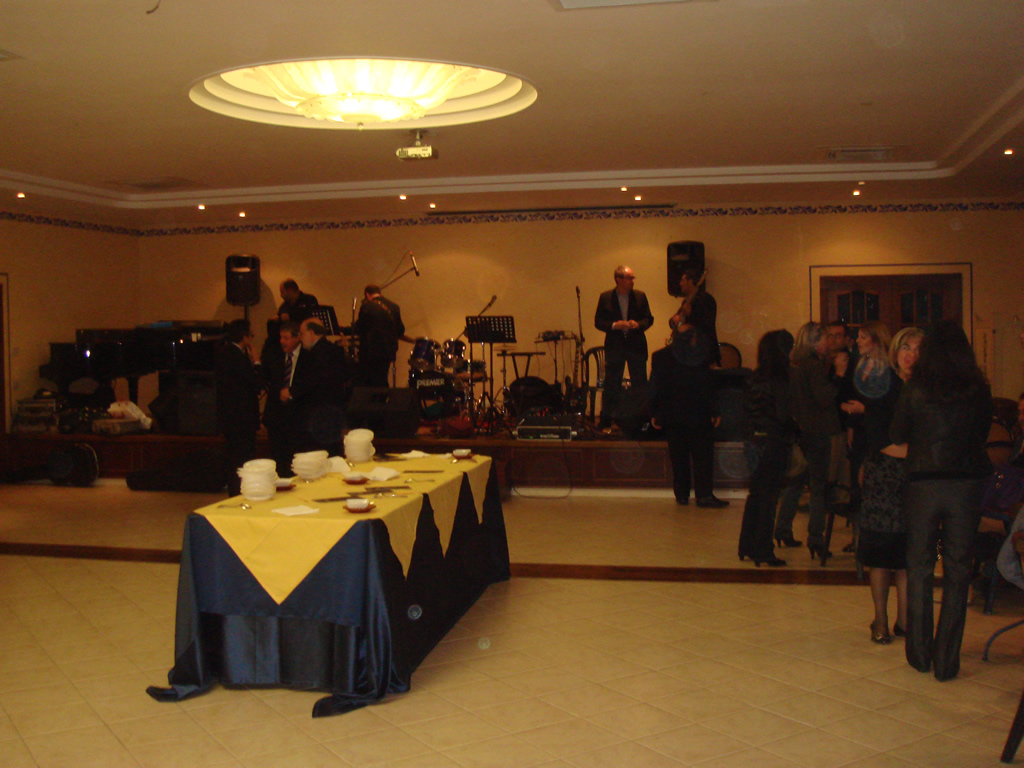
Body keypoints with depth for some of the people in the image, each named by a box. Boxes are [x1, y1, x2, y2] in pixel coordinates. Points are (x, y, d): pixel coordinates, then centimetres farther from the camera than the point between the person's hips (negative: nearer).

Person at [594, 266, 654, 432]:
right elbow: (598, 322, 1)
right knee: (611, 385, 2)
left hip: (637, 345, 1)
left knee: (640, 384, 4)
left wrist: (638, 324, -13)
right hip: (614, 346, -1)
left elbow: (649, 318, 7)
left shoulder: (640, 296, 4)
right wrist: (614, 325, -15)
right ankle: (605, 422, 9)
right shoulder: (605, 297, 1)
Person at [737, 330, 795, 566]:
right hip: (776, 443, -7)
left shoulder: (754, 379, 5)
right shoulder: (780, 382, -16)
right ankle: (763, 551, 5)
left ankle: (747, 547, 22)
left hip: (757, 440, 7)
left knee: (755, 495, 15)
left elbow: (746, 409, 9)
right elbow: (785, 415, -18)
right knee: (768, 498, -1)